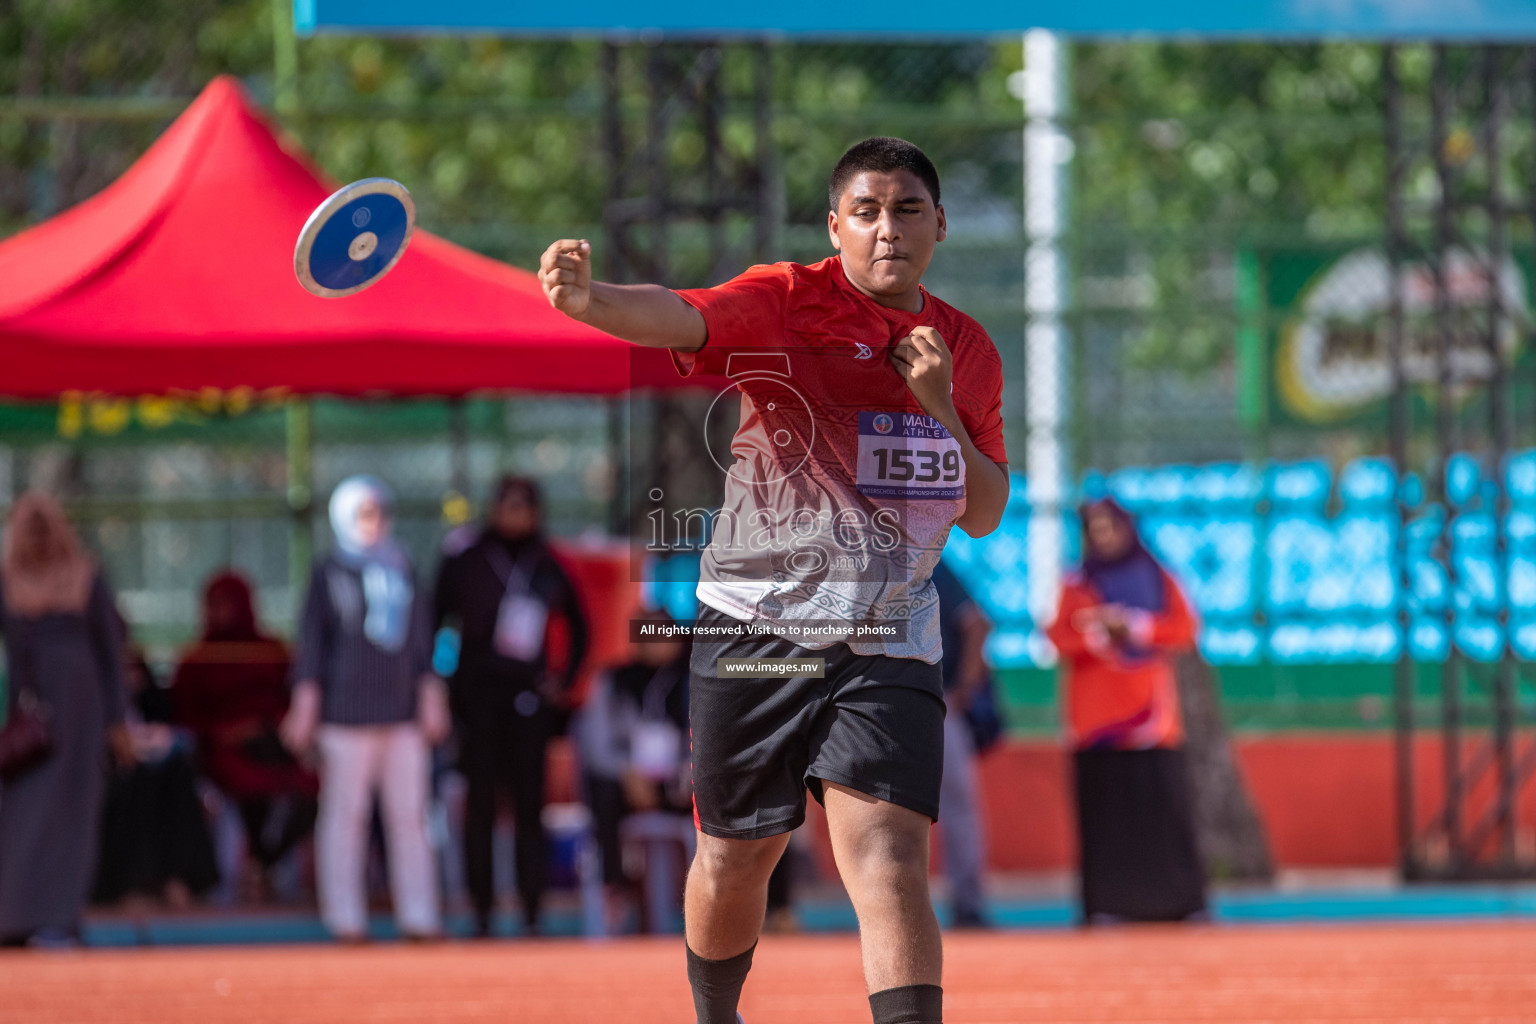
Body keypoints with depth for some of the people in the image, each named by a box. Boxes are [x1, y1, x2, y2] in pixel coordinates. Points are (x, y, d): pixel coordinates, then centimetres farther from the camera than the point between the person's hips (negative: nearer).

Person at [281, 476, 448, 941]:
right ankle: (345, 917, 2)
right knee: (346, 813, -2)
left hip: (402, 708, 4)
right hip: (348, 709, -4)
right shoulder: (329, 572, 2)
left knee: (410, 813, 2)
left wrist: (430, 695, 13)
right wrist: (305, 704, -6)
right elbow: (311, 640, 0)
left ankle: (418, 916, 4)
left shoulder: (402, 569, 15)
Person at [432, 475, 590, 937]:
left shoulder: (548, 565, 7)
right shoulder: (466, 558, 0)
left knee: (530, 802, -2)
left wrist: (564, 678, 11)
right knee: (480, 801, -1)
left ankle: (532, 912, -1)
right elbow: (433, 618, 2)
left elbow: (578, 627, 20)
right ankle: (482, 912, 3)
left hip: (530, 692, 2)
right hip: (478, 693, -2)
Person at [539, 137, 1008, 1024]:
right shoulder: (786, 303, -5)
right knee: (735, 861, 9)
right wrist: (588, 299, -48)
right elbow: (677, 319, -26)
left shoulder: (968, 352, 10)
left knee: (890, 865, -15)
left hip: (887, 648, 2)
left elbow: (985, 516, 13)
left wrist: (941, 410, -5)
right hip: (755, 632, -2)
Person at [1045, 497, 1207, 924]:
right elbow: (1059, 637, 2)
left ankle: (1181, 900, -6)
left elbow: (1184, 628, 3)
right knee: (1103, 810, -7)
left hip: (1149, 708, 0)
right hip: (1096, 711, 0)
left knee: (1164, 803, -7)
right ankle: (1105, 902, -8)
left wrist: (1134, 626, -10)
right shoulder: (1077, 585, 12)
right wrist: (1098, 633, -16)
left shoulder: (1156, 579, 13)